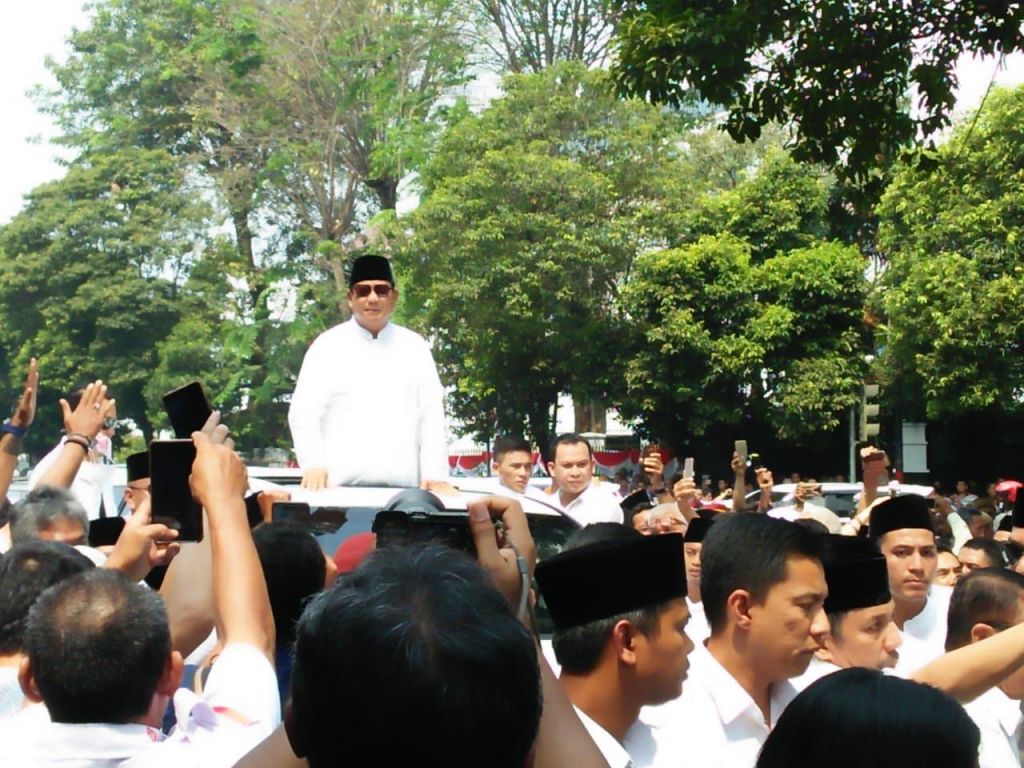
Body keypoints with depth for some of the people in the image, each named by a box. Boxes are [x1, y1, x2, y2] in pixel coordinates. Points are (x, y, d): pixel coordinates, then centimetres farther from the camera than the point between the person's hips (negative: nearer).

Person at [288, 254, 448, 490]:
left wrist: (434, 476, -4)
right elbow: (304, 412, 0)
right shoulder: (328, 346, 6)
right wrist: (313, 465, -15)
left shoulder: (415, 348, 12)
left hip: (402, 487, 2)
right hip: (341, 484, -2)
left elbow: (431, 417, 7)